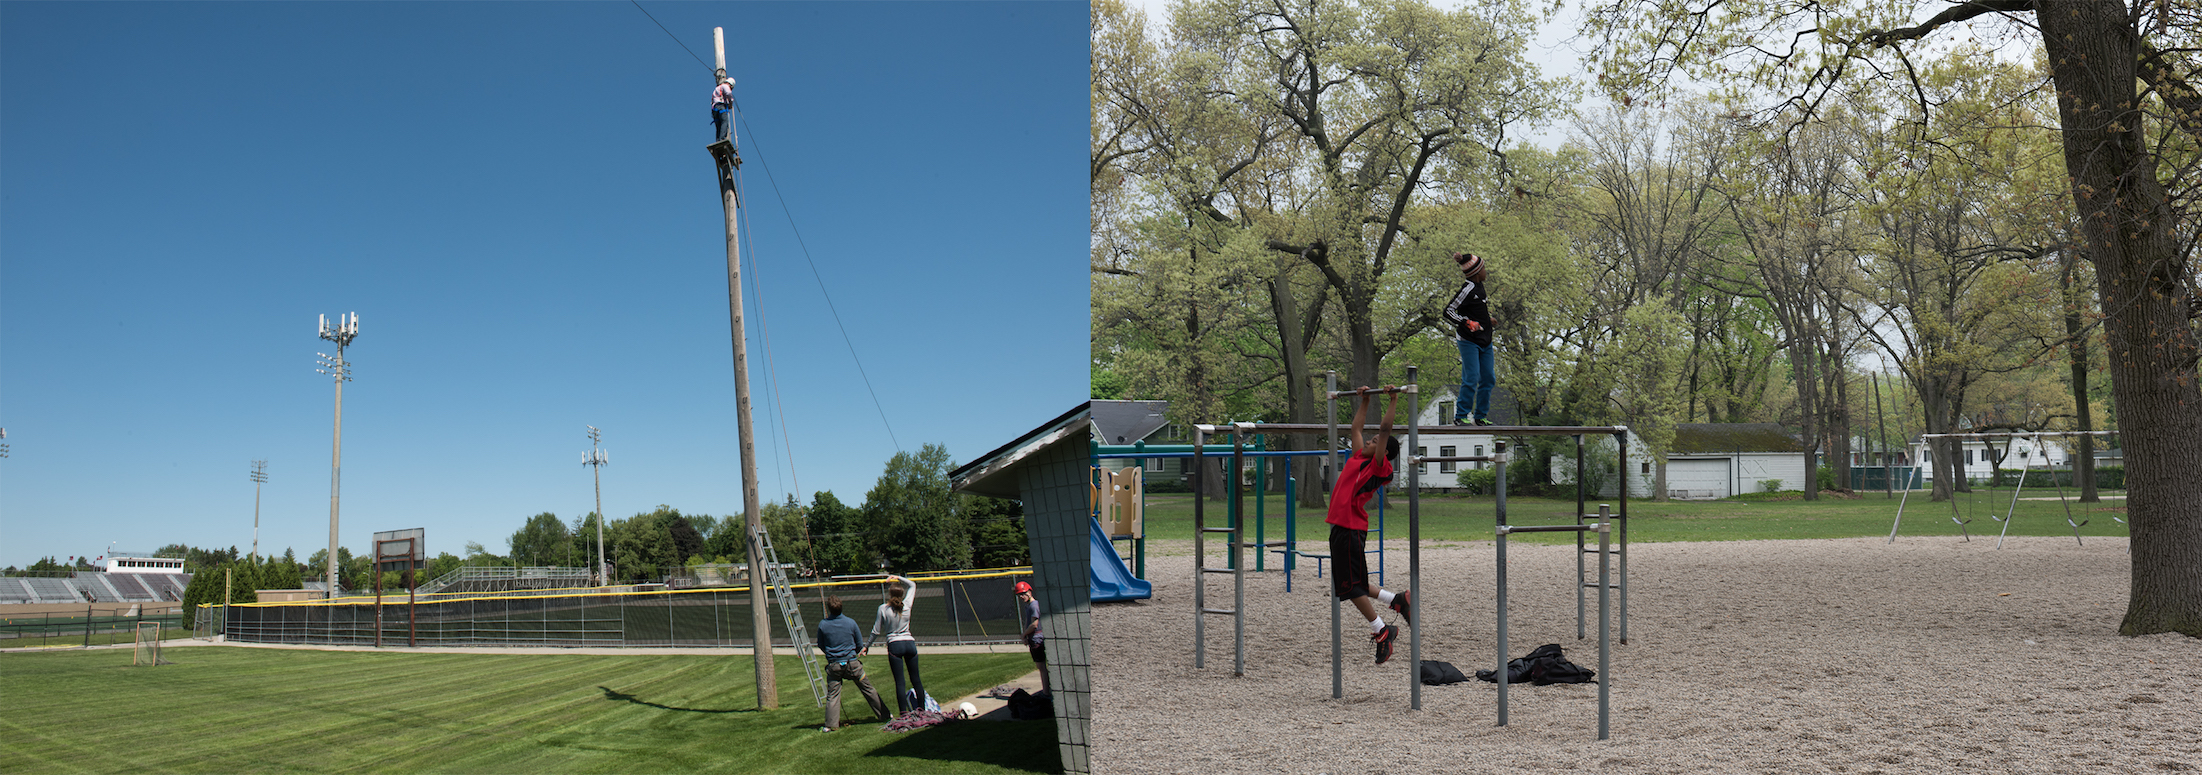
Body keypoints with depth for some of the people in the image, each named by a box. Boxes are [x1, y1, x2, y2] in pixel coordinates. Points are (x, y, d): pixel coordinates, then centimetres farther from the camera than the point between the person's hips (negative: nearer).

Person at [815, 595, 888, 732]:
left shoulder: (823, 625, -8)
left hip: (833, 665, 0)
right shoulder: (851, 622, -7)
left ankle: (831, 724, -2)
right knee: (869, 690, 11)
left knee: (832, 696, 5)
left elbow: (820, 646, 5)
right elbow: (860, 643, 4)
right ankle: (885, 715, 21)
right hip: (852, 663, 0)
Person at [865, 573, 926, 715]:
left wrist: (867, 646, 15)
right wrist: (898, 578, 23)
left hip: (894, 645, -3)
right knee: (916, 679, 11)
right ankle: (922, 709, 16)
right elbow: (912, 585, 22)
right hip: (910, 643, 3)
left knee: (900, 682, -4)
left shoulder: (883, 608, -3)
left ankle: (904, 714, -8)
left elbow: (876, 631, 2)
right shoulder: (906, 605, 3)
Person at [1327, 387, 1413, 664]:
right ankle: (1397, 600, 23)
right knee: (1347, 585, 13)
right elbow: (1357, 427, 27)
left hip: (1352, 529, -9)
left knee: (1351, 586, -5)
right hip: (1341, 527, 9)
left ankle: (1382, 632, 6)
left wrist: (1393, 401, -12)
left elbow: (1386, 430, -14)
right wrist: (1364, 400, 29)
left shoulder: (1378, 467, -6)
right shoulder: (1358, 459, 15)